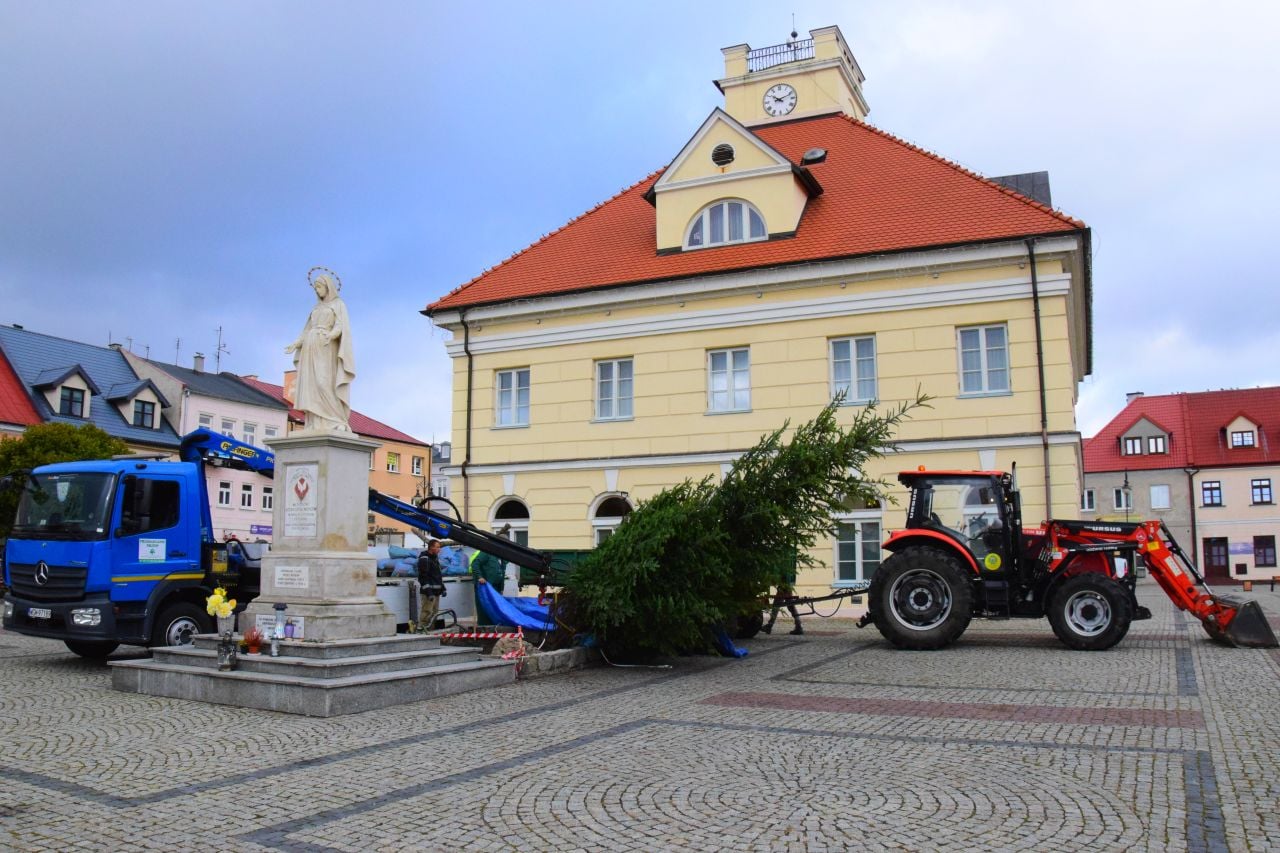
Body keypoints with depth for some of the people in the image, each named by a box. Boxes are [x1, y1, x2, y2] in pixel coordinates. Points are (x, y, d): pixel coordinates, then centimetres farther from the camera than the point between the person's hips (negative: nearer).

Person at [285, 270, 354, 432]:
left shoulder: (339, 304, 5)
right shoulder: (316, 308, 24)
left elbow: (341, 326, -9)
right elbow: (308, 330, 20)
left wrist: (330, 335, -30)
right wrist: (295, 345, 5)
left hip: (326, 349, -7)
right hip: (311, 349, 7)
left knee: (324, 384, -21)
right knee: (311, 386, -5)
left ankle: (338, 423, -20)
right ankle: (316, 425, -10)